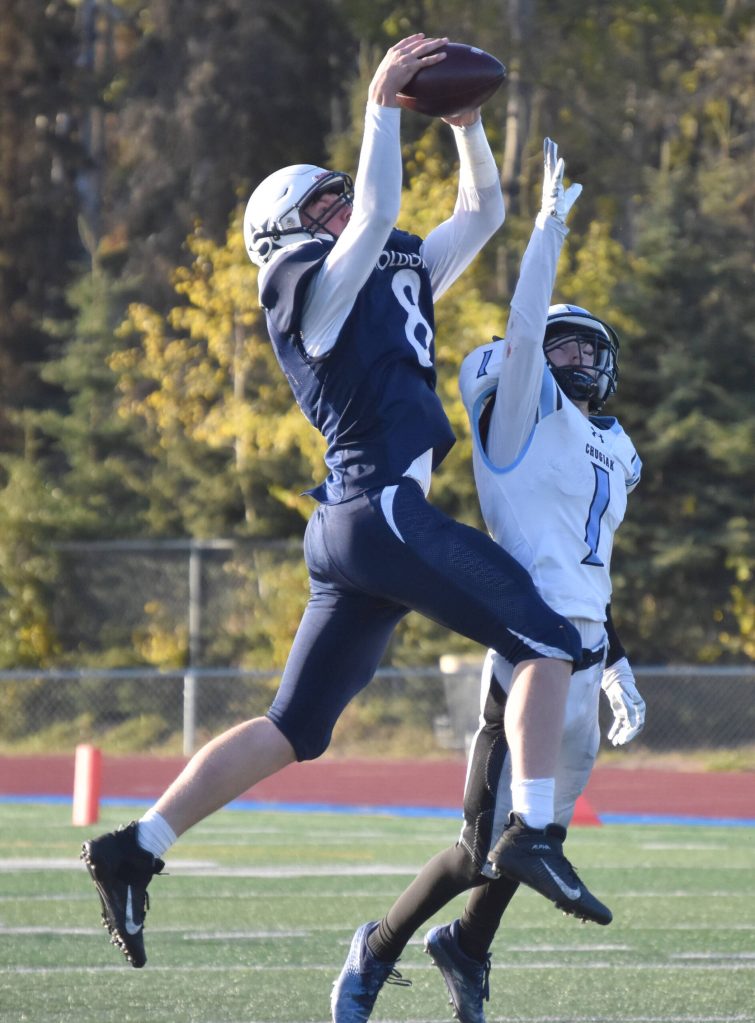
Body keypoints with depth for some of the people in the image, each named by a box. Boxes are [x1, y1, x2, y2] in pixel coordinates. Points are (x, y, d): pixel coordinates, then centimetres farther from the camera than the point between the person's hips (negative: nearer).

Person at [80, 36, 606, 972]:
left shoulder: (398, 280, 24)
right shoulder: (311, 285, 0)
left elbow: (481, 214, 29)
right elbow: (378, 216, -15)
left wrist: (465, 120, 20)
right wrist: (382, 104, -8)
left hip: (353, 528, 9)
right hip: (379, 505, -9)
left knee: (291, 730, 9)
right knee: (548, 643, -8)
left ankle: (135, 849, 7)